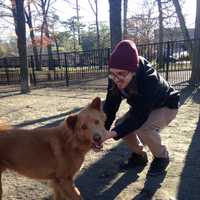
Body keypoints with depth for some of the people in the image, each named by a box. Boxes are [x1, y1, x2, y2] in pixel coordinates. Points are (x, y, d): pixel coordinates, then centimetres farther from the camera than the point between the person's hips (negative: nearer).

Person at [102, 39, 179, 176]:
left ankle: (162, 157, -3)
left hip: (166, 105, -6)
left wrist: (113, 133, -51)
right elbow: (110, 105, -20)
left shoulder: (149, 79, -42)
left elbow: (139, 117, -41)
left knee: (143, 128, -31)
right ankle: (139, 155, 10)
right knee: (121, 125, -13)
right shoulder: (115, 79, -24)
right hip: (142, 107, 6)